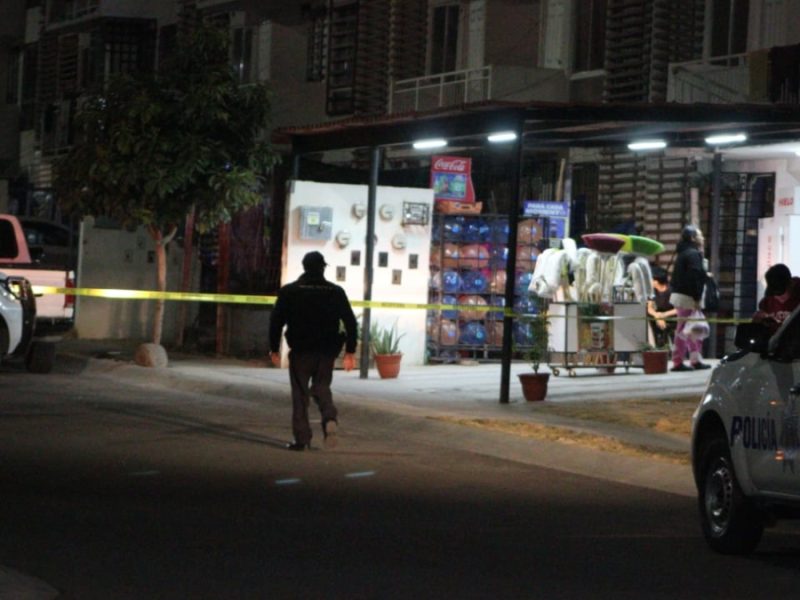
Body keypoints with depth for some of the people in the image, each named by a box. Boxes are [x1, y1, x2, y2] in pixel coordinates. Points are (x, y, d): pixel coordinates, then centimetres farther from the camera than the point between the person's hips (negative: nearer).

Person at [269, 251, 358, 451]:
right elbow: (350, 322, 1)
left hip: (300, 351, -2)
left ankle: (302, 438, 1)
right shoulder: (335, 292, 3)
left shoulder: (289, 291, 0)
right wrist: (350, 351, 6)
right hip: (327, 352, 2)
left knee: (300, 393, 5)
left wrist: (274, 349, 7)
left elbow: (276, 321, -2)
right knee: (322, 387, 17)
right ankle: (330, 417, -12)